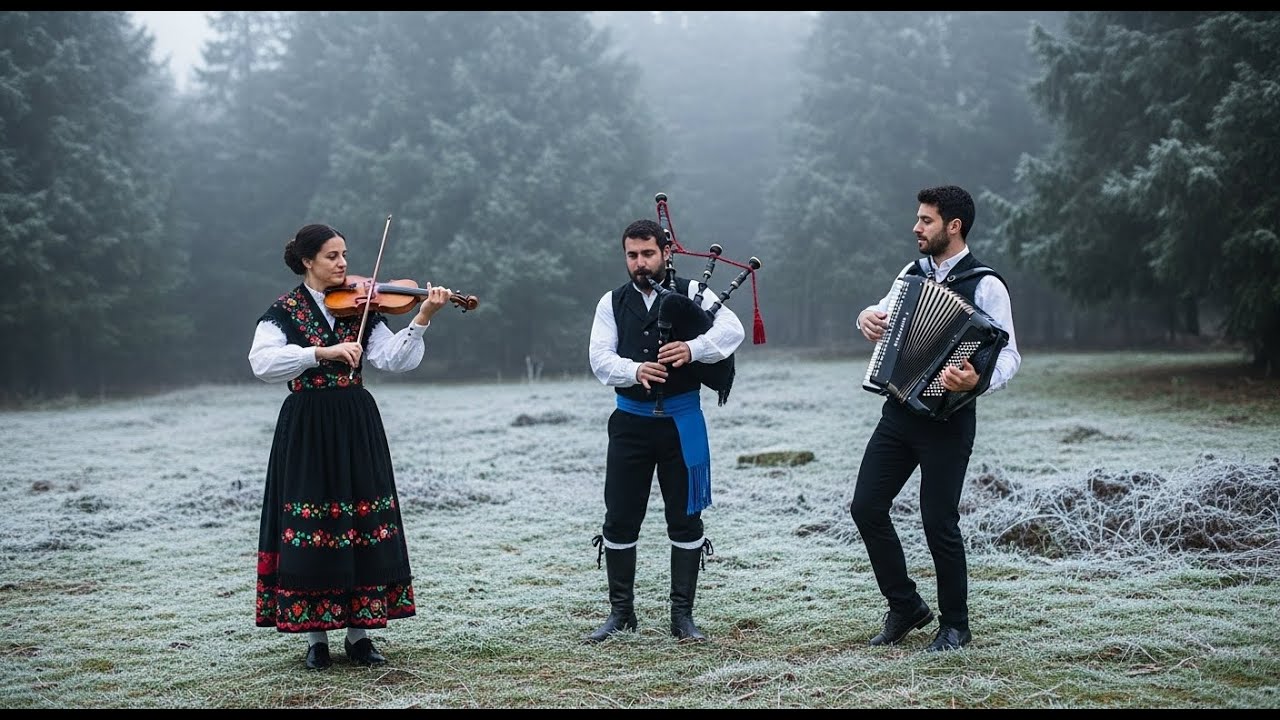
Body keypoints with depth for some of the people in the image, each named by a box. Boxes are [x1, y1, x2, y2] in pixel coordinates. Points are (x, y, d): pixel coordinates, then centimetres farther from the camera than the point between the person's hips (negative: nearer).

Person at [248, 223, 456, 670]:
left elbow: (393, 360, -4)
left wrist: (421, 319, -18)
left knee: (363, 525, 2)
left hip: (357, 427, 3)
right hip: (306, 431, -3)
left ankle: (359, 634, 10)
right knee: (310, 529, -2)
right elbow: (262, 363, -18)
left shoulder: (361, 307, 8)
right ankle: (316, 637, 8)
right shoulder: (284, 311, -1)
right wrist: (322, 352, -26)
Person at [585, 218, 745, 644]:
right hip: (631, 421, 2)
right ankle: (620, 611, 16)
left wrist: (693, 349, -31)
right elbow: (600, 359, -4)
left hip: (681, 422, -2)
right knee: (620, 518, 3)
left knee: (685, 518, 3)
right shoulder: (612, 303, 8)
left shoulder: (691, 293, 2)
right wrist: (635, 370, -24)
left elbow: (732, 329, -14)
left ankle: (682, 615, 12)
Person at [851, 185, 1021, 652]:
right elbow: (886, 316, 27)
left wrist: (978, 380, -37)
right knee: (866, 507, 3)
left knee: (938, 521, -2)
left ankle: (955, 624, 17)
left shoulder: (985, 285, -10)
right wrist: (869, 316, 3)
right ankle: (905, 606, 20)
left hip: (946, 417, -7)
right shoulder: (913, 272, 11)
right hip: (899, 410, 7)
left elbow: (1008, 355, -16)